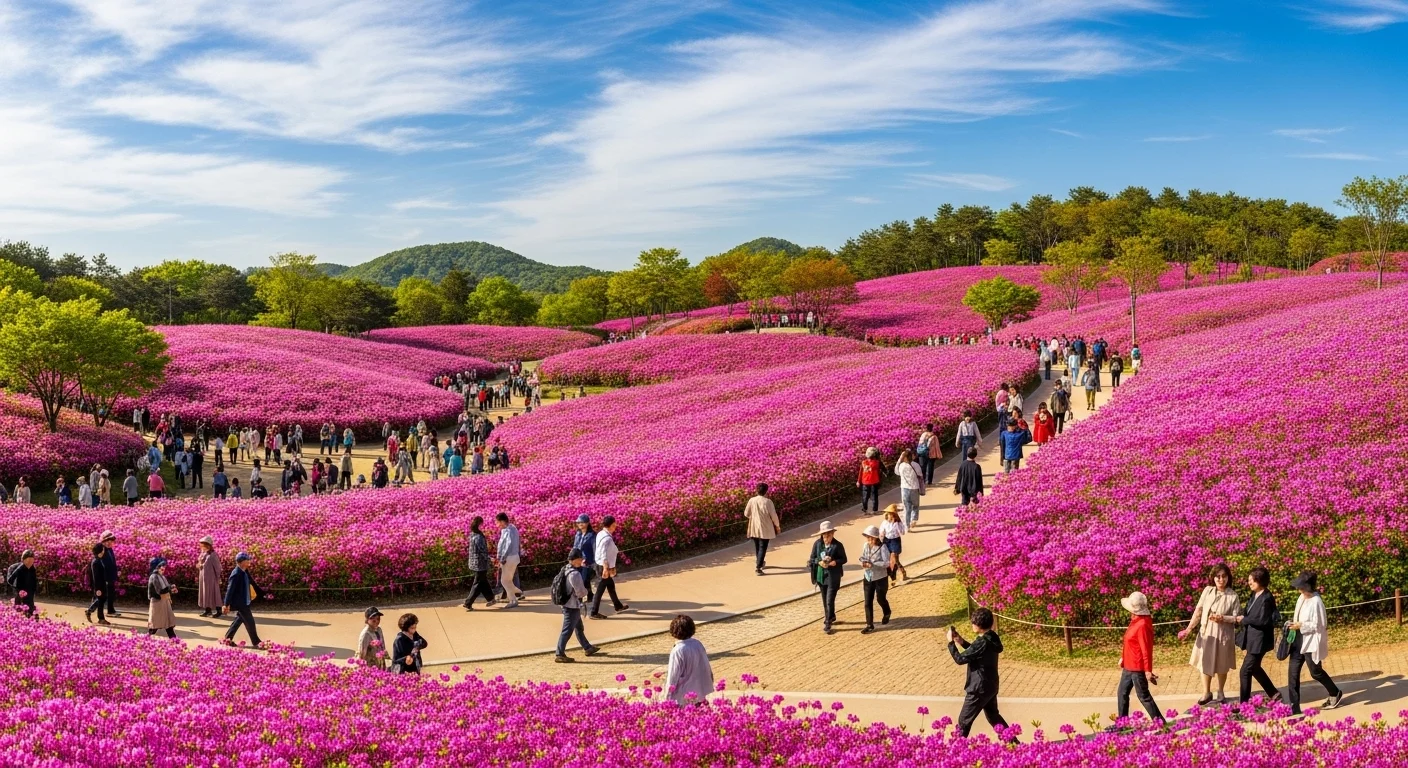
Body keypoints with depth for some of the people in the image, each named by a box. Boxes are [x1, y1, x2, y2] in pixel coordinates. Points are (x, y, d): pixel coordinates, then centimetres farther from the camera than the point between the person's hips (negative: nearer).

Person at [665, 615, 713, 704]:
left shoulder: (677, 651, -20)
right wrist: (710, 683, 22)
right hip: (701, 692, 7)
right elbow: (707, 667, 8)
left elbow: (673, 677, -16)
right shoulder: (698, 644, -1)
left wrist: (668, 697, -5)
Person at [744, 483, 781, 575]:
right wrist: (777, 525, 5)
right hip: (765, 529, -4)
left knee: (757, 547, 21)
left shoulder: (751, 500, -6)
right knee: (762, 548, 0)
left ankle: (760, 563, 40)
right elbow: (773, 515, -12)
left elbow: (746, 514, 4)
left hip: (754, 528, 4)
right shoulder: (768, 501, -16)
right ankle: (758, 567, -9)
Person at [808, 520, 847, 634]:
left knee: (830, 600, -7)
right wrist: (819, 562, -18)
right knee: (825, 600, 18)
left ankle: (827, 623, 3)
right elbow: (812, 558, 2)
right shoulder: (817, 544, -5)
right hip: (821, 575, 4)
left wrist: (835, 562, -22)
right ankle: (831, 617, 39)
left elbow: (844, 559, -4)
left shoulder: (838, 545, -13)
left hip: (833, 577, -4)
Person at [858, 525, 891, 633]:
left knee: (880, 599, 15)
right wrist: (863, 563, -15)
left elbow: (886, 563, -21)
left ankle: (886, 613, 48)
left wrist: (872, 564, -28)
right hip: (868, 578, 4)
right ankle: (869, 625, 11)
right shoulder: (866, 546, -4)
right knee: (868, 602, 3)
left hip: (880, 578, -4)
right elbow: (863, 557, 8)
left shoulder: (882, 547, -20)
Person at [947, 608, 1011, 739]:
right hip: (991, 685, 9)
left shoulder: (982, 642, -27)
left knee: (964, 721, 5)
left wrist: (951, 642, -10)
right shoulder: (992, 638, 1)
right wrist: (962, 642, 7)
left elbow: (960, 659, -21)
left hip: (979, 689, -9)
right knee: (993, 716, 25)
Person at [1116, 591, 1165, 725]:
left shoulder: (1142, 625, -25)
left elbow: (1146, 649, -24)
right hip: (1129, 666, 10)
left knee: (1143, 696, 2)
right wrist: (1123, 657, 24)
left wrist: (1148, 671, -23)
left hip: (1138, 668, -10)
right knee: (1122, 693, 16)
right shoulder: (1135, 621, 6)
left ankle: (1160, 723, 13)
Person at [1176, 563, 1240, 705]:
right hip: (1206, 633, 3)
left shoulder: (1233, 596, -10)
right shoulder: (1207, 590, -2)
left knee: (1221, 665, 12)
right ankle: (1206, 693, 24)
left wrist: (1222, 618, -24)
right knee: (1205, 662, 10)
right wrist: (1189, 628, -3)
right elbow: (1198, 610, 0)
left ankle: (1221, 692, 30)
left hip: (1223, 634, -2)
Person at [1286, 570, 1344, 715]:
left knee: (1315, 672, 12)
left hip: (1311, 642, -8)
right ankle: (1294, 706, 8)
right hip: (1298, 640, 8)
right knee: (1293, 672, 3)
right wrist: (1294, 624, 2)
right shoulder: (1302, 598, 4)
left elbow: (1318, 625, -18)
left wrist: (1301, 626, -20)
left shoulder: (1316, 602, -20)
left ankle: (1335, 694, 39)